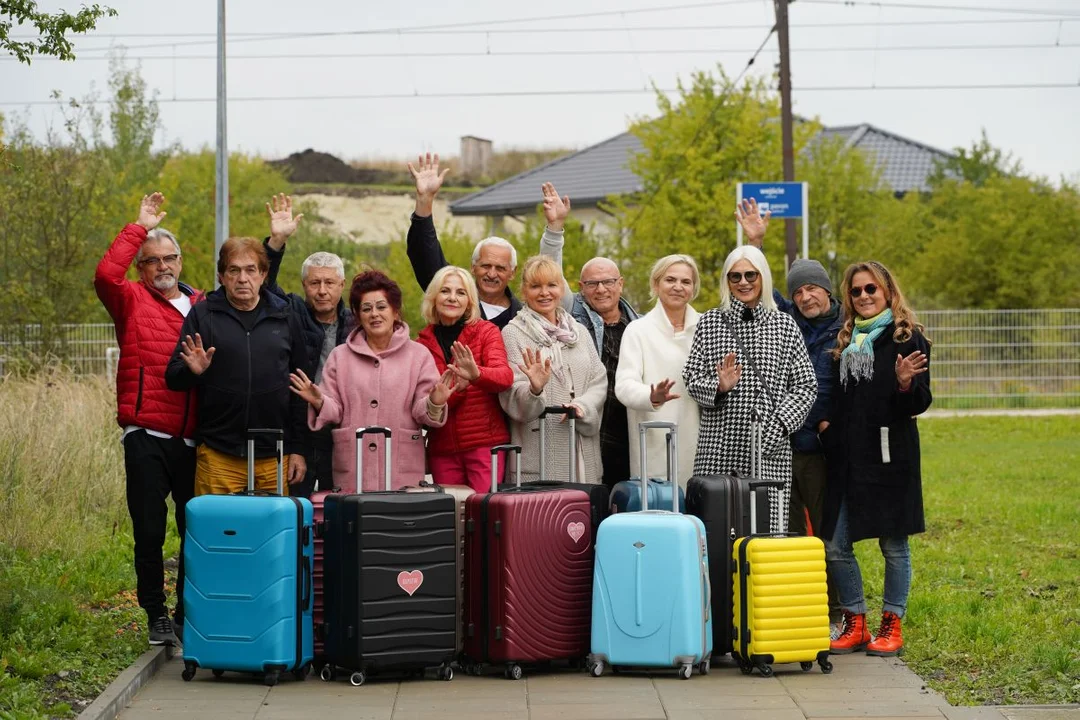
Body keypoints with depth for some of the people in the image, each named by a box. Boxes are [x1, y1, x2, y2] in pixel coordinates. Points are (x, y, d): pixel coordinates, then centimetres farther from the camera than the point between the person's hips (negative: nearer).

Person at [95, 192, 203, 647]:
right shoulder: (132, 302, 6)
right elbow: (106, 274, -14)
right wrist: (139, 226, -8)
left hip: (195, 439, 2)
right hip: (147, 437, -2)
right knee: (150, 532, 1)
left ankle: (189, 616, 19)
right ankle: (156, 615, 14)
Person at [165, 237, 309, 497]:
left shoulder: (285, 319, 10)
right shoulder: (202, 315, 6)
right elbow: (173, 377, 4)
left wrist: (297, 449, 6)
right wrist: (192, 371, -19)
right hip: (218, 456, -1)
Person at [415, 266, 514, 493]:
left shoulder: (486, 332, 1)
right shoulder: (424, 342, 8)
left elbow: (505, 376, -16)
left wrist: (476, 374, -38)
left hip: (485, 444, -3)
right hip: (442, 447, 3)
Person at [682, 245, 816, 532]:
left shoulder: (784, 325, 9)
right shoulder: (709, 322, 9)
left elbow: (805, 384, 6)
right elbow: (692, 378, 7)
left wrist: (778, 426, -8)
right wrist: (718, 386, -14)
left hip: (770, 449, 0)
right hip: (719, 447, 0)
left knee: (769, 527, -5)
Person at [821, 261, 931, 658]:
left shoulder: (907, 338, -1)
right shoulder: (845, 340, 16)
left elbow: (919, 404, -6)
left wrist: (906, 384, -26)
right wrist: (828, 424, 9)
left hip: (890, 457, -5)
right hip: (845, 457, 6)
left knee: (893, 544, 3)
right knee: (835, 546, 3)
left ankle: (892, 624, 15)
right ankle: (855, 624, 15)